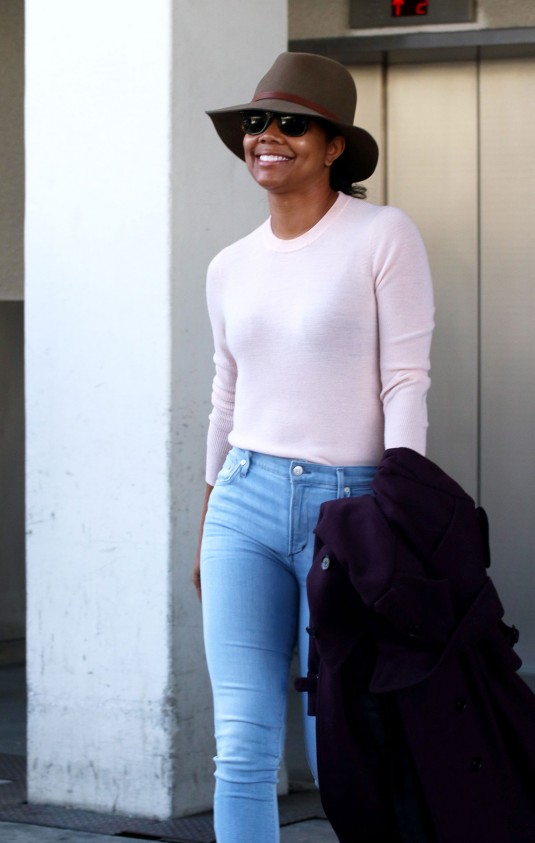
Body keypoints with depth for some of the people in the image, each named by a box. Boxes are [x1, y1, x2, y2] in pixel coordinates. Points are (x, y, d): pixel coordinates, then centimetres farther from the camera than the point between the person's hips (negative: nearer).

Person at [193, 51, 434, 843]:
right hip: (247, 508, 4)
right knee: (244, 748, -3)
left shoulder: (386, 234, -8)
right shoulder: (232, 268, 9)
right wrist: (208, 527, 20)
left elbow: (408, 383, -11)